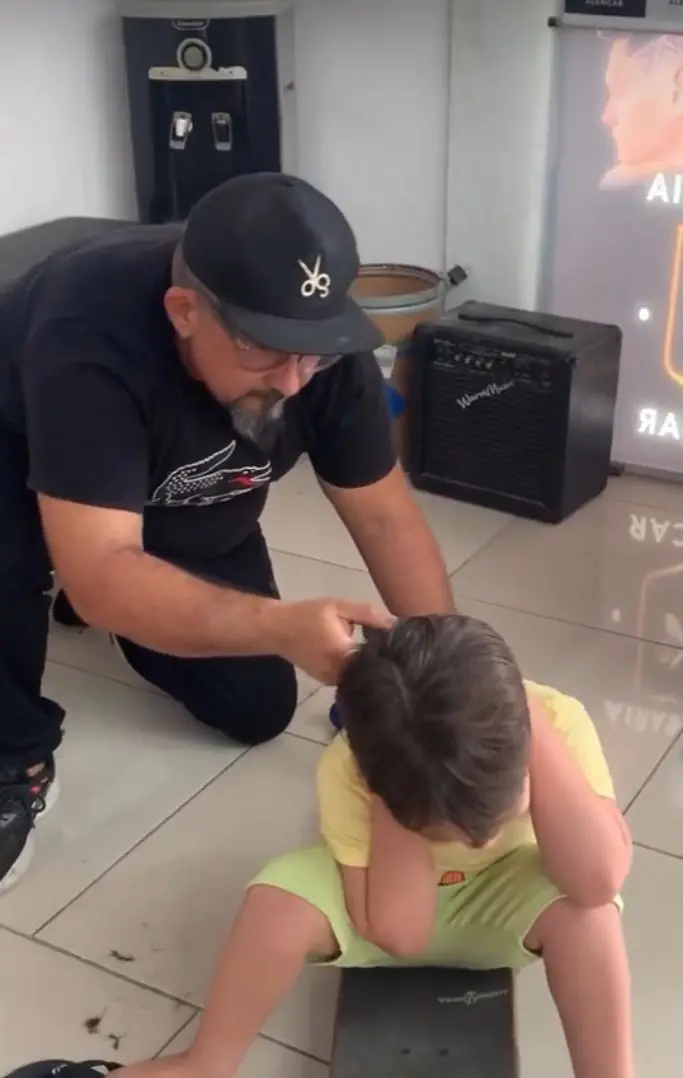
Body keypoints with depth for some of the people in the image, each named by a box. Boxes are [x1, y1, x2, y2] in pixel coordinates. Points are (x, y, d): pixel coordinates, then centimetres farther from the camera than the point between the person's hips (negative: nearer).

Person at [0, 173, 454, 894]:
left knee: (258, 709, 1)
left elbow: (385, 516, -19)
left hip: (192, 519, 5)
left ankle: (138, 622, 28)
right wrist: (282, 626, -62)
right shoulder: (90, 337, -43)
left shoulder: (322, 343, -27)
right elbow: (99, 574, -49)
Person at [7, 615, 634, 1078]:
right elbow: (398, 932, -31)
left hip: (496, 904, 0)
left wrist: (537, 733, -45)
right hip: (392, 908, 0)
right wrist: (398, 795, -41)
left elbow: (598, 883, -42)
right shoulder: (348, 771, -33)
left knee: (576, 905, -33)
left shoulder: (556, 720, -33)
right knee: (280, 900, -29)